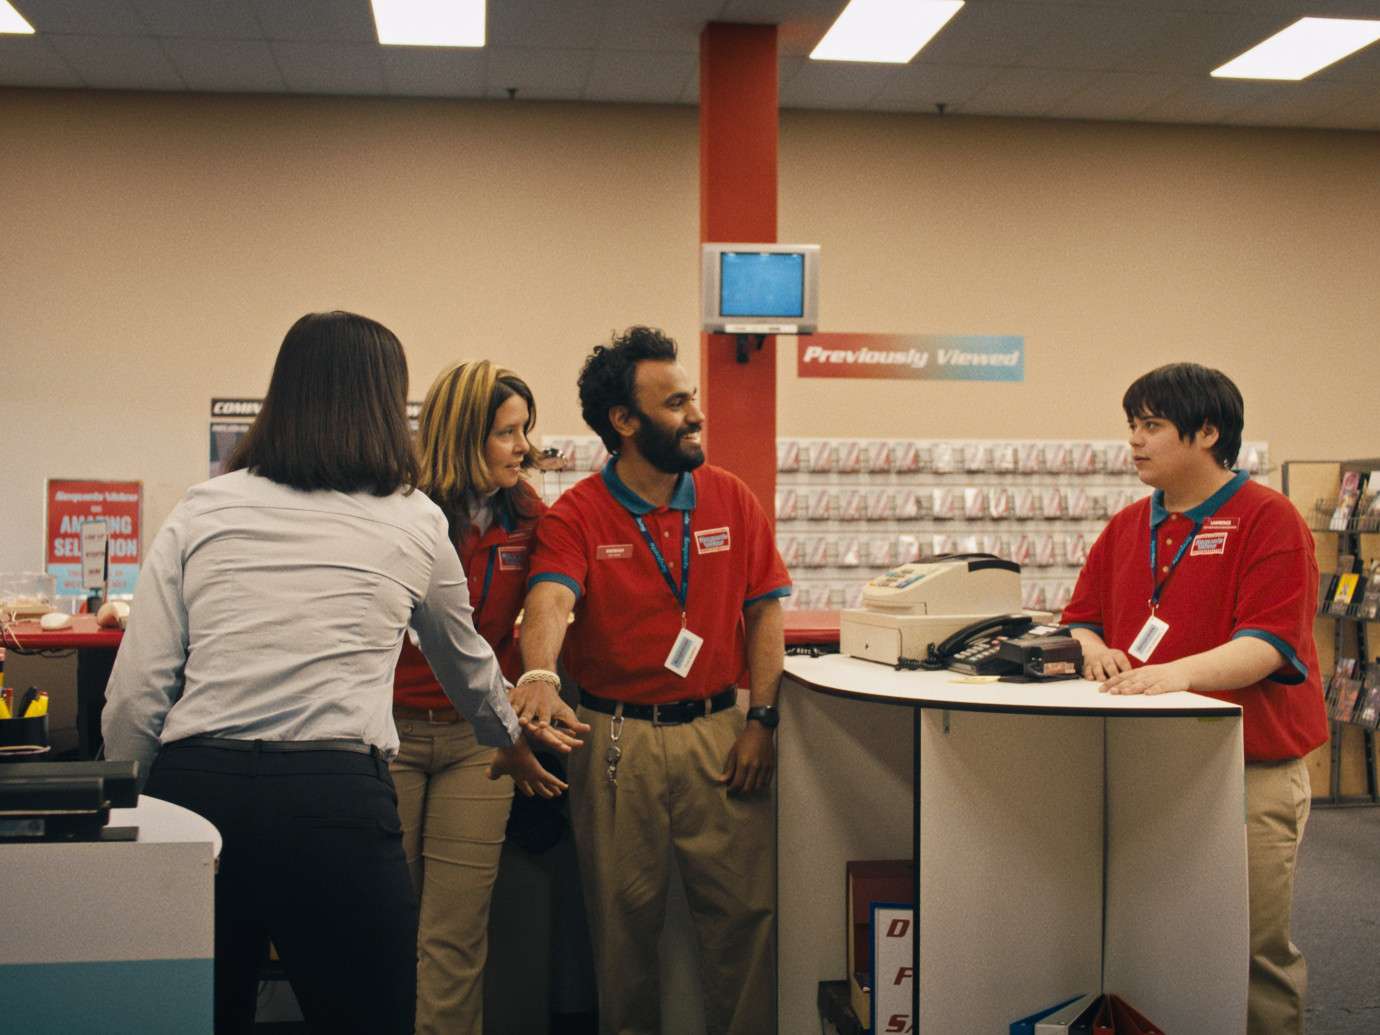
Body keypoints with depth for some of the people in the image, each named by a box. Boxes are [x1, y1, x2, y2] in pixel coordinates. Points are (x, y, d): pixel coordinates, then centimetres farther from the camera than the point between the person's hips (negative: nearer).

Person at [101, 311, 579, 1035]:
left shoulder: (200, 512, 8)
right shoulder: (414, 524, 9)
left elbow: (134, 698, 3)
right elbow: (466, 662, 26)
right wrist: (509, 739, 45)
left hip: (193, 784, 2)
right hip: (334, 798, -2)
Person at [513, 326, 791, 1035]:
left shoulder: (732, 499, 5)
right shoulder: (575, 514, -4)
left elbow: (765, 611, 6)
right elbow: (550, 598, -22)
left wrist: (760, 719, -3)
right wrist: (539, 674, -43)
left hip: (718, 730, 2)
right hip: (615, 736, -2)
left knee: (745, 908, 3)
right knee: (624, 914, 9)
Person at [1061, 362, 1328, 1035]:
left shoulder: (1268, 519, -6)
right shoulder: (1127, 527, 13)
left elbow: (1268, 643, -16)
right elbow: (1080, 620, 14)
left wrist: (1179, 672, -31)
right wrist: (1092, 647, -10)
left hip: (1249, 771, -5)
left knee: (1255, 948, 3)